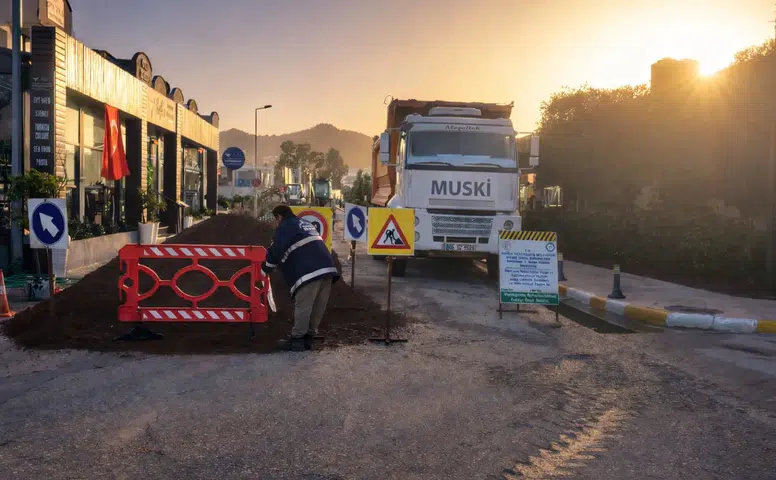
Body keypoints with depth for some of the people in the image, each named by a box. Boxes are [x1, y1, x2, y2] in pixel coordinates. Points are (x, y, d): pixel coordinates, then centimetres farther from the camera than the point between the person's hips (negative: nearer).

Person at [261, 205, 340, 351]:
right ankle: (308, 337, 17)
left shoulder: (284, 227, 6)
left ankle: (297, 339, 2)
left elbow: (275, 252, 1)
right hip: (327, 268, 8)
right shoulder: (305, 224, 32)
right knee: (317, 307, 10)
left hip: (309, 272, -8)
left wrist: (264, 271, 15)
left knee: (302, 306, -2)